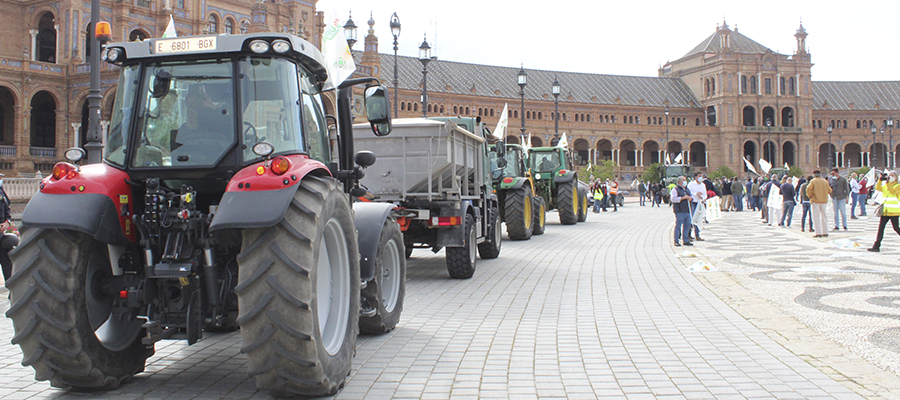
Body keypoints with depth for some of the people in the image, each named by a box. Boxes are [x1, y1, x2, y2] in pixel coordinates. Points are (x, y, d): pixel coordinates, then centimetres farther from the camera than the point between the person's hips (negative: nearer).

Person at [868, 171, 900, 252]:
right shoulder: (885, 185, 14)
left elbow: (892, 191, -19)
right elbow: (877, 188, -3)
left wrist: (888, 182, -25)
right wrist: (881, 179, -15)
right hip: (885, 211, 5)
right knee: (880, 227, 0)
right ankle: (876, 246, -1)